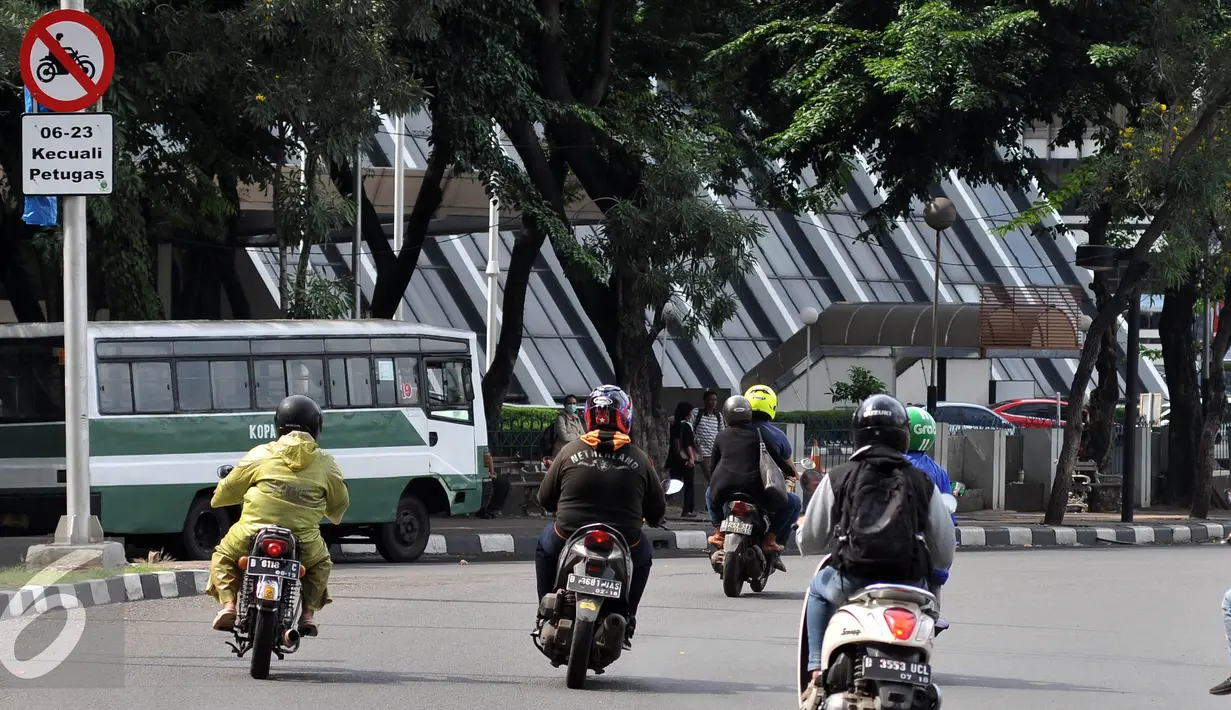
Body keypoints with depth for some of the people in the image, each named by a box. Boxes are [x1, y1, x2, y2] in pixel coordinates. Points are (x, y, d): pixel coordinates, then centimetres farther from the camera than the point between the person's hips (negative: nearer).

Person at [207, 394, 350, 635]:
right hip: (304, 546, 1)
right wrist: (334, 516, 45)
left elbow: (230, 487, 15)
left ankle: (228, 604, 5)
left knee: (223, 556, 26)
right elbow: (339, 504, 20)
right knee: (321, 563, 33)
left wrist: (218, 497, 40)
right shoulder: (325, 463, 9)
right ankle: (309, 613, 15)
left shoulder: (261, 455, 6)